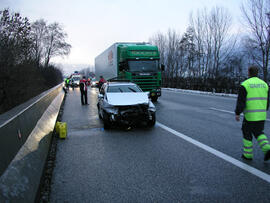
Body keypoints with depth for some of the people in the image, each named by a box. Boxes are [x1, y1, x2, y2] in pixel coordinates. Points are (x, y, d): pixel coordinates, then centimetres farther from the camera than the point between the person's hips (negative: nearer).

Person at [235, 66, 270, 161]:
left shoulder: (245, 84, -9)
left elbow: (240, 101, -14)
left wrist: (237, 113, -7)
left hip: (250, 116, -5)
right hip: (262, 115, 5)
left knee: (247, 134, 10)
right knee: (259, 133, 20)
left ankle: (248, 154, 16)